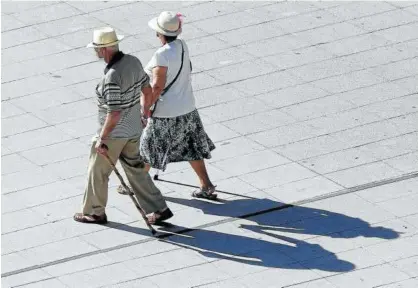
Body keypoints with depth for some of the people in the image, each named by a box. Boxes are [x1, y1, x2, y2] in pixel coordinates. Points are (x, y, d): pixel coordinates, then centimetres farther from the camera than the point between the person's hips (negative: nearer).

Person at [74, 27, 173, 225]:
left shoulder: (112, 77, -30)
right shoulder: (133, 62, -5)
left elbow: (114, 114, -29)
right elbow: (147, 91, 8)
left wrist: (102, 139, -18)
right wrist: (143, 113, 24)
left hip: (113, 134, -8)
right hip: (134, 131, 8)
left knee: (97, 172, 13)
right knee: (136, 170, 20)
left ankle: (94, 213, 29)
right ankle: (158, 210, 19)